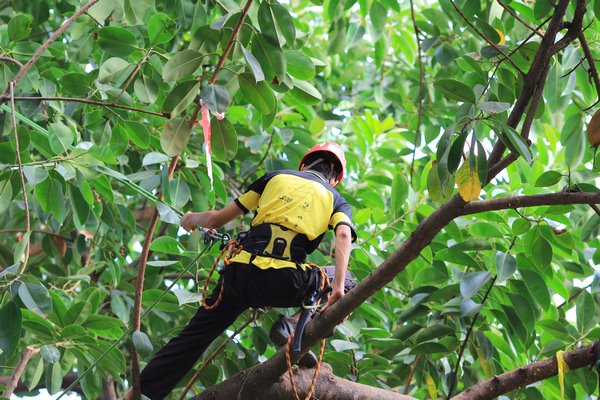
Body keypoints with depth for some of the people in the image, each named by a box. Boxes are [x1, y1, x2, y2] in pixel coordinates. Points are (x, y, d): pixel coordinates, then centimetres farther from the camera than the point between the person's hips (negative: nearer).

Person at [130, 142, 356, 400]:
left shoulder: (276, 176, 23)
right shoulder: (336, 199, 19)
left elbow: (217, 219, 22)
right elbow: (344, 235, -5)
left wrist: (192, 219, 42)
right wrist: (338, 287, -14)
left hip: (241, 275, 2)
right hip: (286, 285, -2)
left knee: (193, 336, 19)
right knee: (343, 279, 23)